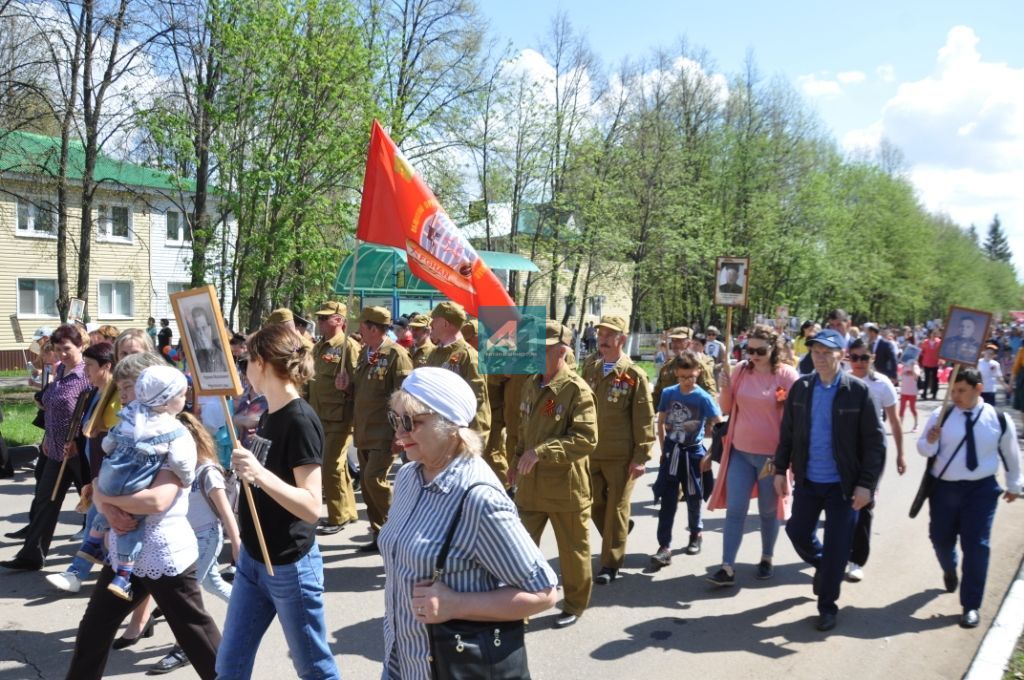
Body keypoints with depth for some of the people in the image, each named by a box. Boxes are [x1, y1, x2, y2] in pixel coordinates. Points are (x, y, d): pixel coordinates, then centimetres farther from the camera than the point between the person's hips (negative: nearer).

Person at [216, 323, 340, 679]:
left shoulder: (300, 420, -21)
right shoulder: (271, 415, 6)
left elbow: (311, 507, -28)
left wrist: (260, 474, -36)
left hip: (290, 566, -8)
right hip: (252, 559, 9)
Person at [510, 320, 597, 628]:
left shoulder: (577, 389, -17)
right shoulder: (531, 383, 7)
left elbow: (586, 439, -25)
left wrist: (541, 451, -30)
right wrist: (517, 461, 17)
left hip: (566, 486, -6)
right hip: (531, 484, 6)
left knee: (572, 550, 12)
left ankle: (575, 604, 31)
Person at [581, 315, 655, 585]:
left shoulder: (635, 375, -8)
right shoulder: (590, 370, 7)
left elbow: (643, 420, -8)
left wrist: (642, 456, -13)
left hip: (621, 456, -5)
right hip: (591, 453, 5)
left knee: (616, 510, 3)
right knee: (595, 506, 14)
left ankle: (610, 564, 15)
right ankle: (620, 531, 43)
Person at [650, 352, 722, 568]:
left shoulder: (703, 398, -11)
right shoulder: (668, 393, -2)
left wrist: (710, 456, -10)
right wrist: (664, 449, 7)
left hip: (693, 453, -2)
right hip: (671, 452, 2)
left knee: (693, 497, 14)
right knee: (667, 500, -3)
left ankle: (696, 534, 38)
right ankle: (665, 547, -3)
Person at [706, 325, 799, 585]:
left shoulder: (787, 375, -10)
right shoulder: (740, 370, -1)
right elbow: (726, 408, 7)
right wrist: (725, 389, -13)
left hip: (771, 455, -2)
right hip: (740, 452, 3)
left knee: (768, 512, 14)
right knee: (735, 510, 0)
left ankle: (767, 559, 33)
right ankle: (727, 567, 4)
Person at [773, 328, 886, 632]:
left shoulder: (858, 391, -12)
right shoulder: (800, 387, -1)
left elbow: (874, 442, -10)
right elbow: (787, 433, 6)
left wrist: (866, 483, -14)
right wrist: (781, 470, 4)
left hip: (843, 484, -3)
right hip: (807, 481, 4)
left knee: (836, 547, 4)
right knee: (798, 532, 14)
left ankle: (827, 606, 23)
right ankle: (823, 566, 45)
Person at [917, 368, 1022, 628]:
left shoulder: (999, 420, -5)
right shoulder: (940, 416, -7)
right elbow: (925, 450, -5)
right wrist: (930, 441, -28)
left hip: (981, 490, -1)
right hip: (943, 488, 1)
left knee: (976, 546, -5)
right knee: (940, 538, 14)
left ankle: (971, 605, 6)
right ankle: (950, 570, 49)